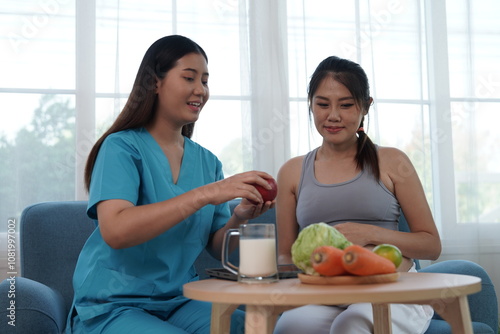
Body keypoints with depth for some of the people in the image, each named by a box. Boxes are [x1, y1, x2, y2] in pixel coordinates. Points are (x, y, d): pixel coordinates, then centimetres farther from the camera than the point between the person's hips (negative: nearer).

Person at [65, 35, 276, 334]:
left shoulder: (208, 162, 8)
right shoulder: (121, 147, -9)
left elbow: (217, 248, 9)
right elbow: (115, 231, -25)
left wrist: (238, 219, -13)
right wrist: (205, 194, -29)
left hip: (180, 301, 5)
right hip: (113, 307, -5)